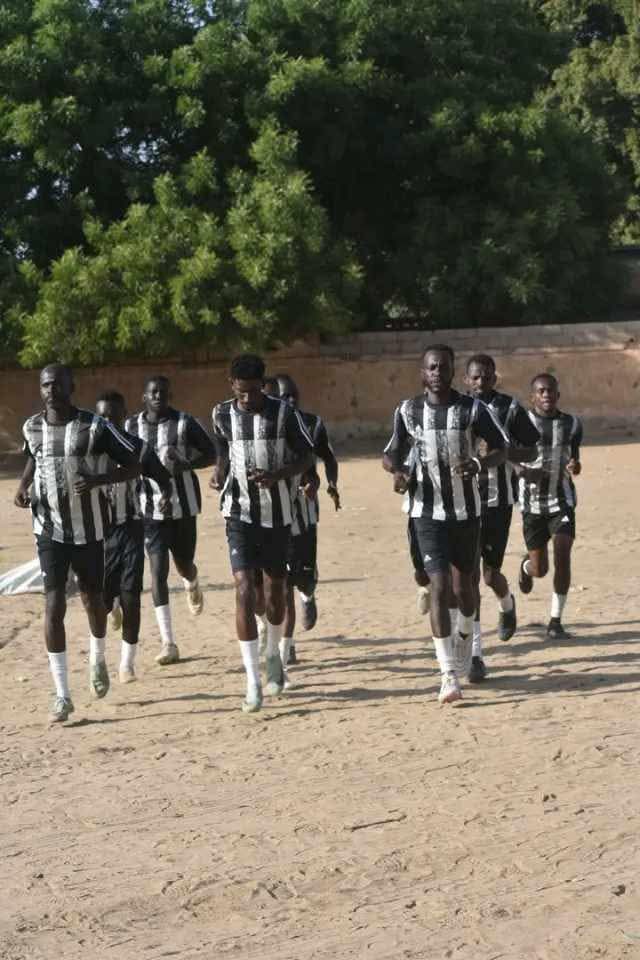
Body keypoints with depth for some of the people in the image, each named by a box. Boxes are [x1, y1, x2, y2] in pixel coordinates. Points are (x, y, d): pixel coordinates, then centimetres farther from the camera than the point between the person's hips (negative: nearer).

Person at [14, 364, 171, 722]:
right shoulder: (32, 428, 0)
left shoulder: (95, 427, -13)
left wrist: (168, 487, -18)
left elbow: (138, 455, -12)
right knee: (54, 605, -9)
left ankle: (98, 660, 46)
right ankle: (62, 694, -5)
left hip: (90, 530, -1)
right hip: (50, 530, 1)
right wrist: (24, 487, 7)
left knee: (93, 598, 15)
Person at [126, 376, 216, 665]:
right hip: (150, 508, 1)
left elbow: (211, 454, -2)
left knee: (184, 565, 13)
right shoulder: (131, 426, 2)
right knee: (158, 571, -8)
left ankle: (192, 585, 55)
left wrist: (186, 465, -20)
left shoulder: (184, 422, -6)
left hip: (182, 506, -1)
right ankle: (168, 643, -7)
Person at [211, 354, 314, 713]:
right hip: (240, 512, 0)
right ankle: (253, 681, -14)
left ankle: (274, 654, 41)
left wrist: (277, 475, -18)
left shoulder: (284, 413, -8)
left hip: (277, 513, 0)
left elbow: (308, 457, -3)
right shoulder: (222, 415, 0)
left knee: (275, 587, 12)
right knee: (244, 588, -13)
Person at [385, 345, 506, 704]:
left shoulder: (473, 409, -7)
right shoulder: (408, 412, -3)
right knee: (440, 586, -12)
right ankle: (450, 675, -12)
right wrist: (398, 470, -13)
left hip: (467, 511, 1)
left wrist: (479, 464, -21)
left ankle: (465, 639, 45)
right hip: (429, 512, -1)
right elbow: (396, 451, 10)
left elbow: (501, 449, 1)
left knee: (464, 585, 12)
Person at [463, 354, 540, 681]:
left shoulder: (510, 409, 0)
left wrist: (504, 450, -16)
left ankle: (506, 604, 45)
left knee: (491, 573, 6)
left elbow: (531, 453, 3)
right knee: (469, 575, -6)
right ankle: (475, 654, -3)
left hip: (498, 501, -1)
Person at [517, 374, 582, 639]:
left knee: (562, 556, -16)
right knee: (540, 570, 2)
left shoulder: (571, 425, 3)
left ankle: (556, 620, -3)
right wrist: (525, 471, -22)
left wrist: (575, 466, -8)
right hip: (532, 503, -1)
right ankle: (527, 565, 42)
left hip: (562, 500, 1)